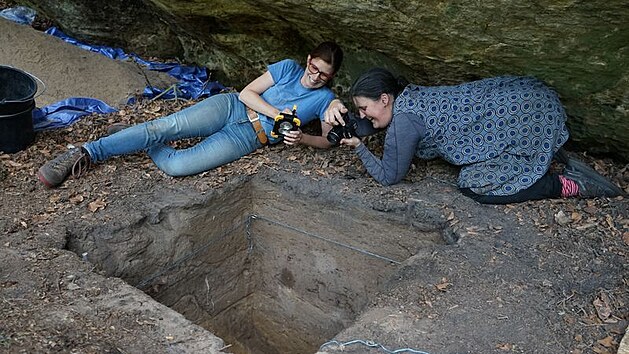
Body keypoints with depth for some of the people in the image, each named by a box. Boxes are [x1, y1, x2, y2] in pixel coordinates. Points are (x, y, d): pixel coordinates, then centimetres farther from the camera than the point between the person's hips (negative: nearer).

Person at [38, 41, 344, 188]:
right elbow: (247, 93, 2)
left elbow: (329, 139, 1)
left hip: (249, 137, -1)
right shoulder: (289, 67, 9)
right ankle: (85, 153, -15)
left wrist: (302, 138, -18)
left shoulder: (325, 99, 7)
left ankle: (146, 146, 6)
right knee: (165, 126, -24)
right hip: (231, 107, 1)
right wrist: (278, 115, -12)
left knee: (175, 165, -24)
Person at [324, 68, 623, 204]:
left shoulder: (403, 120, -17)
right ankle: (551, 155, 16)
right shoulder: (405, 95, 9)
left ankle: (568, 185, -9)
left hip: (526, 110, -10)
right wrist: (338, 107, 11)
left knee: (476, 185, -14)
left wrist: (358, 147, 0)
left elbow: (388, 176, -6)